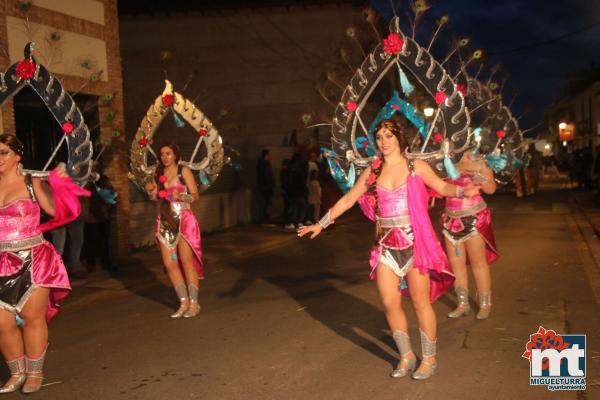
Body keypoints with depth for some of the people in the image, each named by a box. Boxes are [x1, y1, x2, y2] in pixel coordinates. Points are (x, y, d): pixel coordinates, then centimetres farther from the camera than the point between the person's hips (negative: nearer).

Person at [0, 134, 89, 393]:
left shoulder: (32, 183, -2)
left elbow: (54, 209, -11)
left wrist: (57, 183, -19)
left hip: (33, 261, -3)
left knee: (33, 317, 5)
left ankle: (34, 373, 20)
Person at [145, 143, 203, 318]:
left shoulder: (184, 171, 0)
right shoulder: (158, 174, 13)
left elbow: (195, 195, -4)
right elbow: (156, 198, 18)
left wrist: (180, 196, -22)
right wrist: (150, 191, -2)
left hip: (183, 220, -5)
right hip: (165, 222, 5)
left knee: (186, 261, -10)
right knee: (169, 264, -1)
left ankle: (194, 303, -3)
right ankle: (184, 302, 8)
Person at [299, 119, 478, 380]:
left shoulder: (416, 167, 0)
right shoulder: (372, 172, 7)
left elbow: (442, 187, 2)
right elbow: (348, 199, 11)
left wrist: (463, 191, -19)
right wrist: (322, 223, 9)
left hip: (415, 242, -3)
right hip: (387, 246, 3)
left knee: (420, 302, 1)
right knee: (389, 303, 3)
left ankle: (429, 359, 18)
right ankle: (406, 356, 22)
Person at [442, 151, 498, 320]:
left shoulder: (476, 159, -3)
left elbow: (491, 188, -5)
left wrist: (476, 173, -18)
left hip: (474, 217, -4)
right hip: (451, 218, 4)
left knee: (478, 261, 1)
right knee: (455, 262, 6)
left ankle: (485, 304, 10)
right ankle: (463, 303, 16)